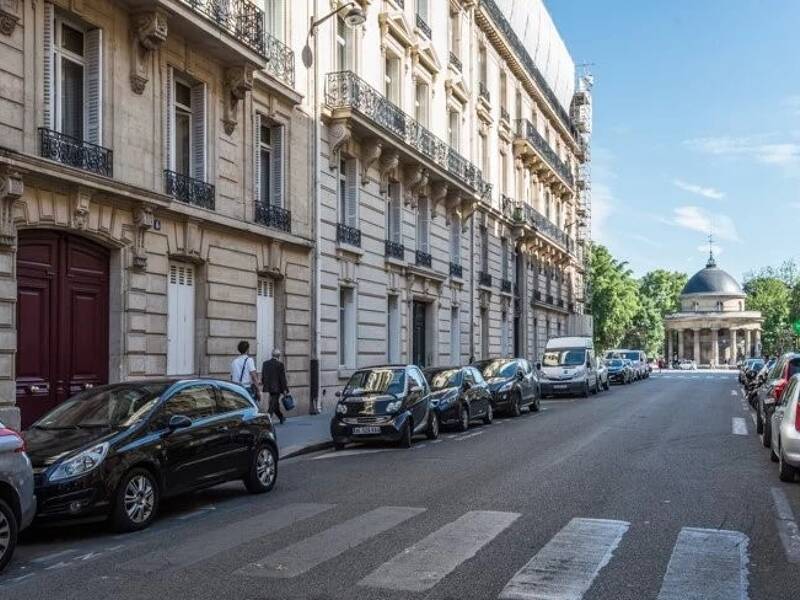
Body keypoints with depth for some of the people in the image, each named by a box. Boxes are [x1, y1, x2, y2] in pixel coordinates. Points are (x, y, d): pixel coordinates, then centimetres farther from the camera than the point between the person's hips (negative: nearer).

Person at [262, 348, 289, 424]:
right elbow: (282, 378, -12)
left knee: (275, 403, 19)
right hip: (277, 388, -6)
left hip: (269, 387, 6)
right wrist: (285, 389, -8)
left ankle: (281, 417, 33)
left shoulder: (265, 363, 4)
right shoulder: (280, 365, -12)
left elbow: (263, 376, 10)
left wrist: (264, 384, 21)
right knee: (273, 404, -3)